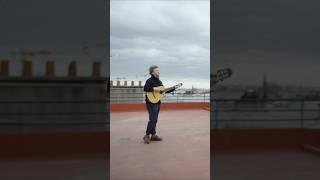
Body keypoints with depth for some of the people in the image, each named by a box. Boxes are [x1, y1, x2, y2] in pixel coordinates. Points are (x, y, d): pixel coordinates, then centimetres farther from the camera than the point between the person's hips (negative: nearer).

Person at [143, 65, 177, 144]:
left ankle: (153, 135, 16)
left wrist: (174, 88, 14)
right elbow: (145, 88, -25)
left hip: (158, 102, 8)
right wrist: (155, 88, -27)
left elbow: (164, 91, 20)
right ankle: (147, 135, -2)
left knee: (155, 120, 10)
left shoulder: (159, 81, 17)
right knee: (152, 119, -11)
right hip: (151, 102, -8)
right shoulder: (149, 80, -9)